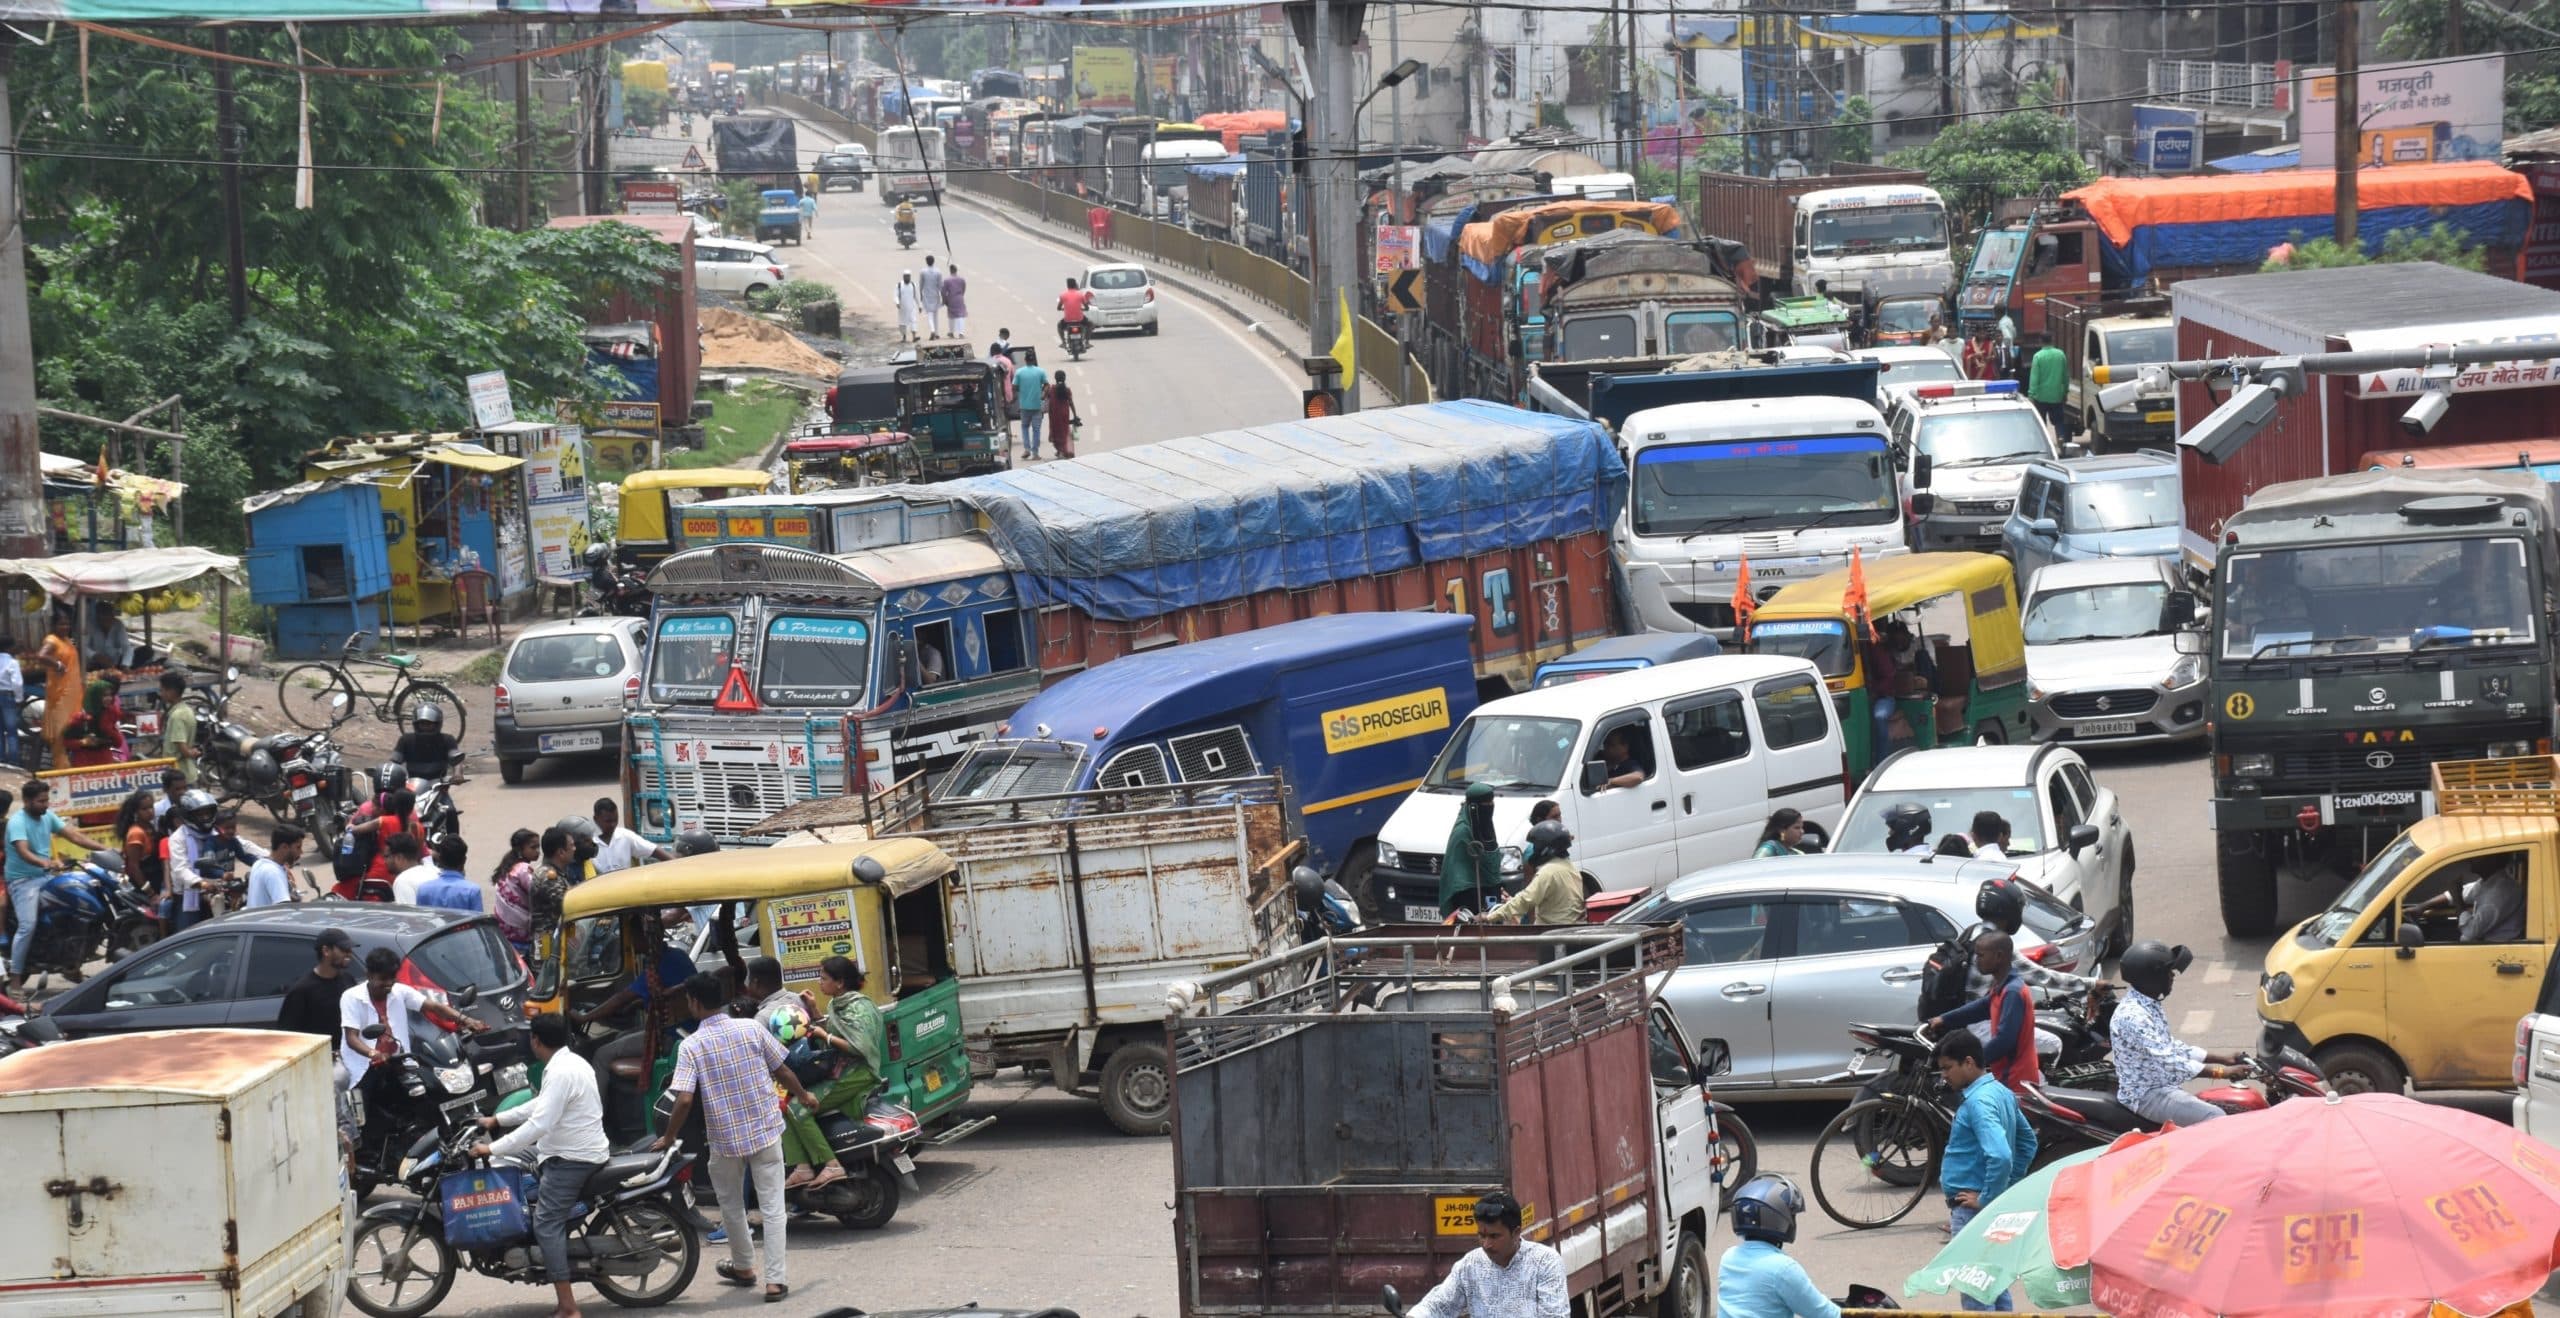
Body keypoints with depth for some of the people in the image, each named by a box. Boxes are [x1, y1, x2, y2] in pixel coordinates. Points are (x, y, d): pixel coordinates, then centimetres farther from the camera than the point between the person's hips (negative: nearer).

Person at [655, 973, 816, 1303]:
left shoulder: (691, 1046, -11)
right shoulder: (752, 1029, -4)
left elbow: (684, 1100, -17)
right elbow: (783, 1072, 4)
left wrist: (668, 1138, -3)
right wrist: (803, 1096, 24)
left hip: (725, 1139, -1)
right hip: (766, 1132, 1)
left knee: (731, 1205, 22)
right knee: (773, 1207, 4)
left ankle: (743, 1267, 37)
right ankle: (775, 1279, -2)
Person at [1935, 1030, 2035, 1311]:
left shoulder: (1978, 1102, -21)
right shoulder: (2002, 1093, 10)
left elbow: (2000, 1156, -32)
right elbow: (2027, 1142, 22)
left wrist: (1985, 1199, -21)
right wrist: (2009, 1185, 18)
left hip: (1973, 1209, -10)